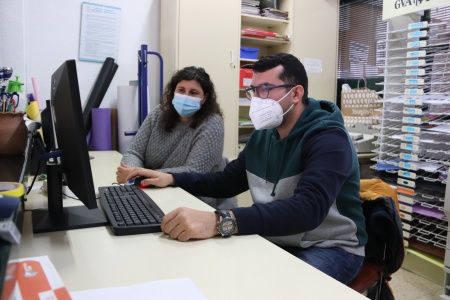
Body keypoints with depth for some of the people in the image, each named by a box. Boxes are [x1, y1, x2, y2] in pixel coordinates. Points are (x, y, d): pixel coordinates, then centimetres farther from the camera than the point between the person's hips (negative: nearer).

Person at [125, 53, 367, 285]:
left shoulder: (328, 138, -19)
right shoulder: (263, 135, 5)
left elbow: (307, 209, -36)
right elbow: (226, 182, 15)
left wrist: (220, 222, -48)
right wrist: (172, 179, 0)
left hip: (329, 248, -6)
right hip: (274, 241, 6)